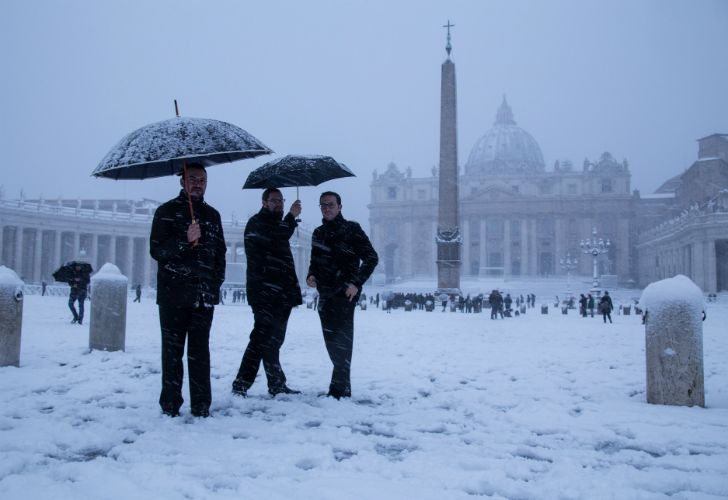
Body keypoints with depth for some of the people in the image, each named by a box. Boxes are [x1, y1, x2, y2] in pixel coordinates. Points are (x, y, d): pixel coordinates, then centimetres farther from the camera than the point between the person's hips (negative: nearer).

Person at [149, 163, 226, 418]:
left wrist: (217, 281, 9)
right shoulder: (167, 211, 4)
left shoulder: (212, 215, 16)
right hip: (174, 294, -3)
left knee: (200, 350, 4)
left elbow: (220, 252, 20)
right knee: (173, 349, 2)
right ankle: (170, 404, 9)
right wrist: (185, 240, -19)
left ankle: (201, 404, 8)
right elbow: (156, 250, -4)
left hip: (204, 296, 3)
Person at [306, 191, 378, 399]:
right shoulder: (318, 233, 15)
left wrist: (357, 283, -15)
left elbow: (371, 258, -7)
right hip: (325, 294, 7)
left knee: (341, 339, -8)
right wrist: (311, 275, 2)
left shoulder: (351, 229, -4)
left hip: (344, 293, -7)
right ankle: (342, 384, 22)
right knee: (331, 340, 10)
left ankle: (340, 388, -3)